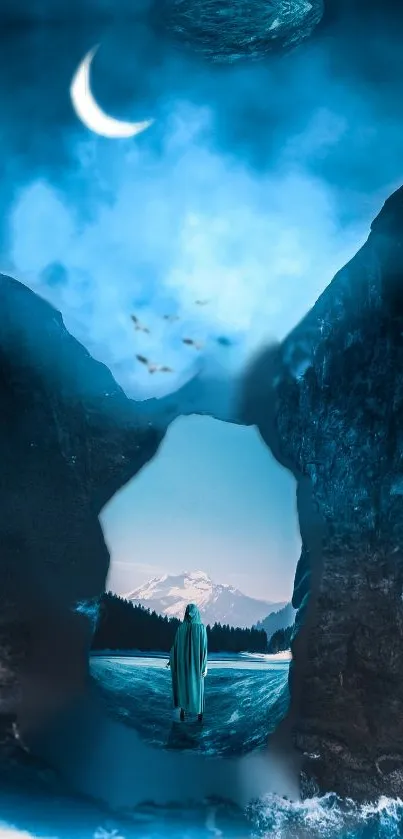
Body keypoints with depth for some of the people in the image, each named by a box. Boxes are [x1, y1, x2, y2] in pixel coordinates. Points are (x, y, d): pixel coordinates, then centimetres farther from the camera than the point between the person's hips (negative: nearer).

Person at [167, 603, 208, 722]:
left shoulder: (181, 627, -6)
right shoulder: (202, 627, -13)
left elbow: (176, 645, -2)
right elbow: (204, 647, -14)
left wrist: (171, 660, 13)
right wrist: (205, 666, -10)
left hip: (183, 661, 2)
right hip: (197, 662, -2)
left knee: (183, 686, 14)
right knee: (197, 687, 10)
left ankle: (183, 713, 17)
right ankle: (199, 713, 13)